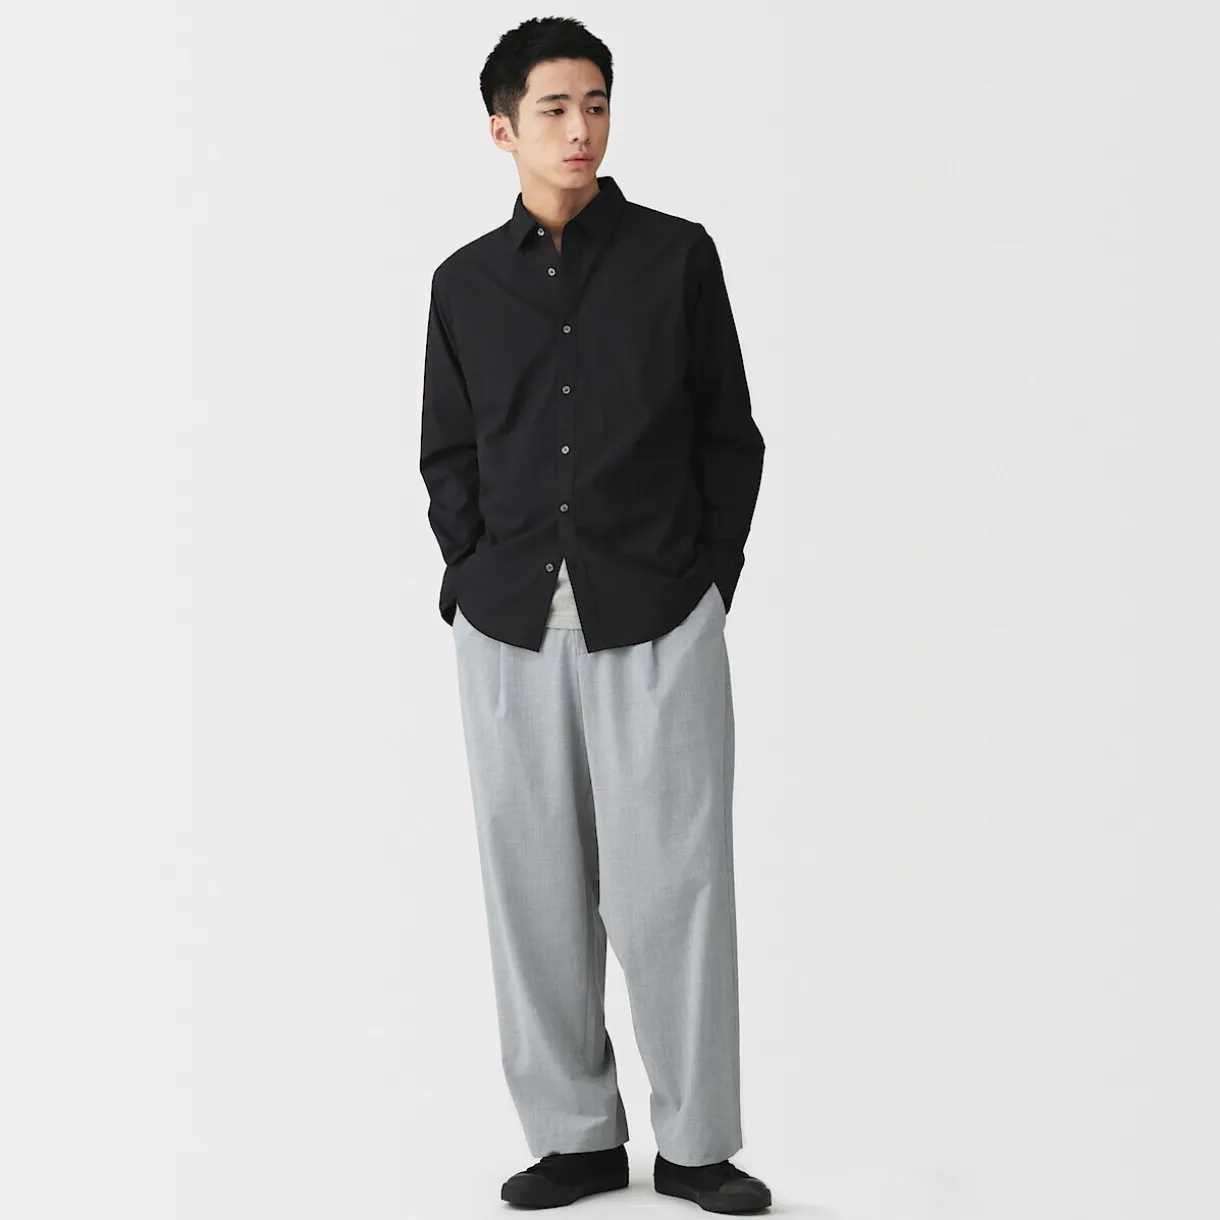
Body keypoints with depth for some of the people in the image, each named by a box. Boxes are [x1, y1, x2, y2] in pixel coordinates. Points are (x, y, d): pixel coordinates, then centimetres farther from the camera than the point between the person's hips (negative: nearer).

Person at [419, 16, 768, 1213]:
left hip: (658, 622, -2)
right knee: (535, 882, 6)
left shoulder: (677, 256, 3)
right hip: (509, 630, 2)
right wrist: (475, 579, 2)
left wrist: (707, 582, 0)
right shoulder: (466, 281, 9)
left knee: (671, 880, -2)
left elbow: (731, 439, 6)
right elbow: (447, 457, 13)